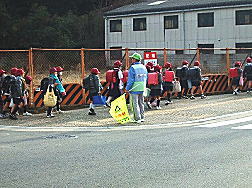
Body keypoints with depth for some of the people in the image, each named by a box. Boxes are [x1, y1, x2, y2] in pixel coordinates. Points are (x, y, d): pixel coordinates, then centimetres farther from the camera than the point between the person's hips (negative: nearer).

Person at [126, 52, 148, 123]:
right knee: (141, 103, 15)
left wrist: (127, 88, -8)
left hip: (134, 89, -7)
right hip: (142, 88, 7)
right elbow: (146, 78, 15)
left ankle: (137, 118, -2)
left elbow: (131, 80, -16)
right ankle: (142, 117, 20)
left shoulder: (133, 68, -14)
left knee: (135, 104, -1)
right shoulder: (143, 67, 9)